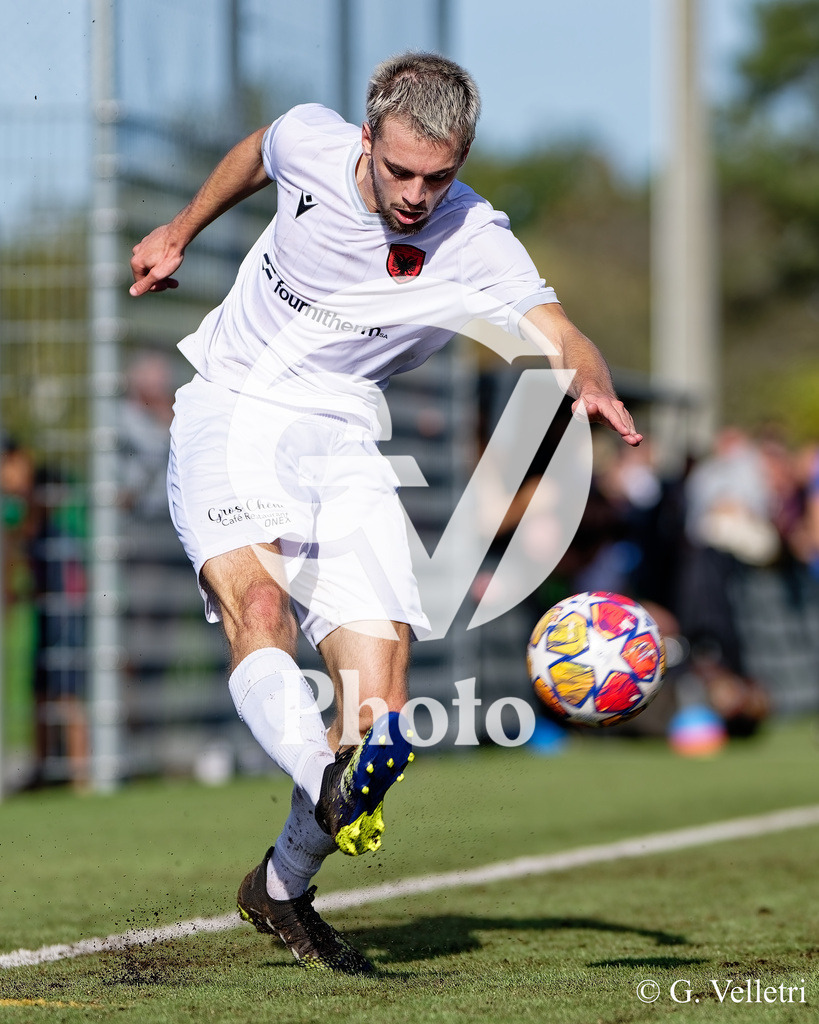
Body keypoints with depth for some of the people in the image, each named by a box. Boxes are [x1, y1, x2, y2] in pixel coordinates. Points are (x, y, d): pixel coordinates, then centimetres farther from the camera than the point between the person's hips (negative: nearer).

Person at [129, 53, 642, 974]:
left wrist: (594, 389, -48)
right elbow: (253, 154, 14)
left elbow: (561, 338, -26)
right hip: (227, 410, 0)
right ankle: (330, 792, -53)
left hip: (340, 437, 0)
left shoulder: (474, 242, -14)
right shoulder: (312, 143, -10)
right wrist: (179, 233, 25)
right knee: (254, 598, -32)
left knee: (379, 711, -8)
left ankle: (282, 890, 12)